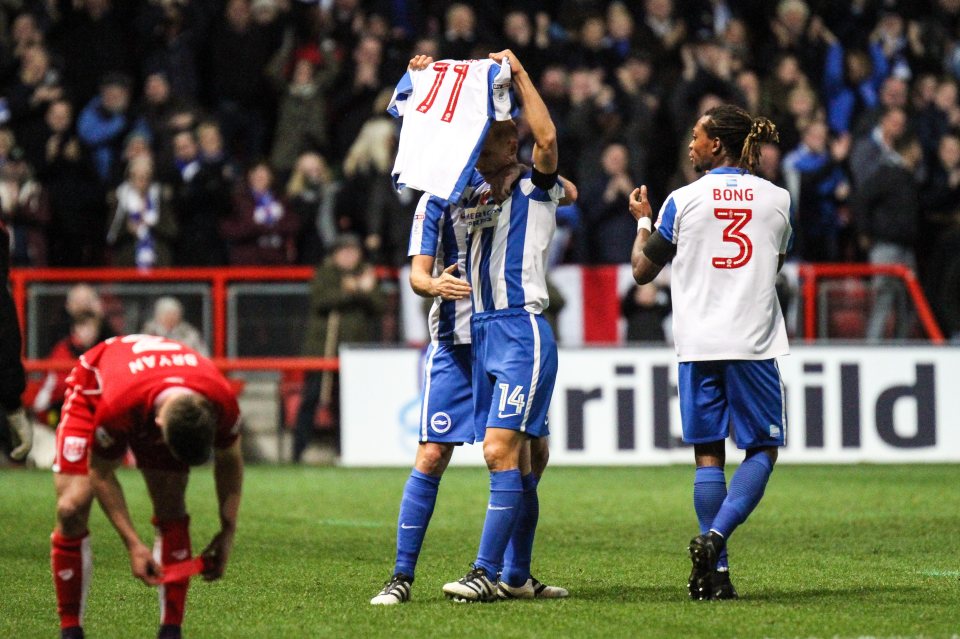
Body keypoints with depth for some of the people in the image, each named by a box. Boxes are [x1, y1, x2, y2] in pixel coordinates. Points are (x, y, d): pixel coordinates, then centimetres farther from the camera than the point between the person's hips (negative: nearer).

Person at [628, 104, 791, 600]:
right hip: (754, 343, 0)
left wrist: (642, 220, 25)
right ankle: (715, 537, -15)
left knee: (708, 455, 6)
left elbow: (642, 271, 7)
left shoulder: (683, 201, -1)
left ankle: (716, 571, 1)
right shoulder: (777, 199, 4)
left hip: (699, 346, 0)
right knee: (762, 449, 8)